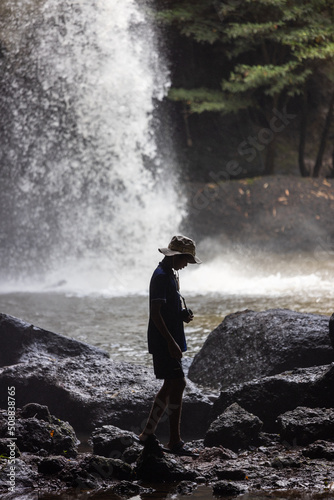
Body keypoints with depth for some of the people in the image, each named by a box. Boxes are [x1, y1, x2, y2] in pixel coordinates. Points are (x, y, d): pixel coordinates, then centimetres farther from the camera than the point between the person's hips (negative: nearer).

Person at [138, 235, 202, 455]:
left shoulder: (172, 274, 16)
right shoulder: (161, 276, -16)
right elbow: (155, 313, -21)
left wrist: (184, 315, 6)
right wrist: (171, 342, -24)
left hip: (171, 340, 10)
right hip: (163, 341, -10)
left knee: (171, 385, 13)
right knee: (177, 383, -10)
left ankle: (148, 433, 21)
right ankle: (175, 441, -6)